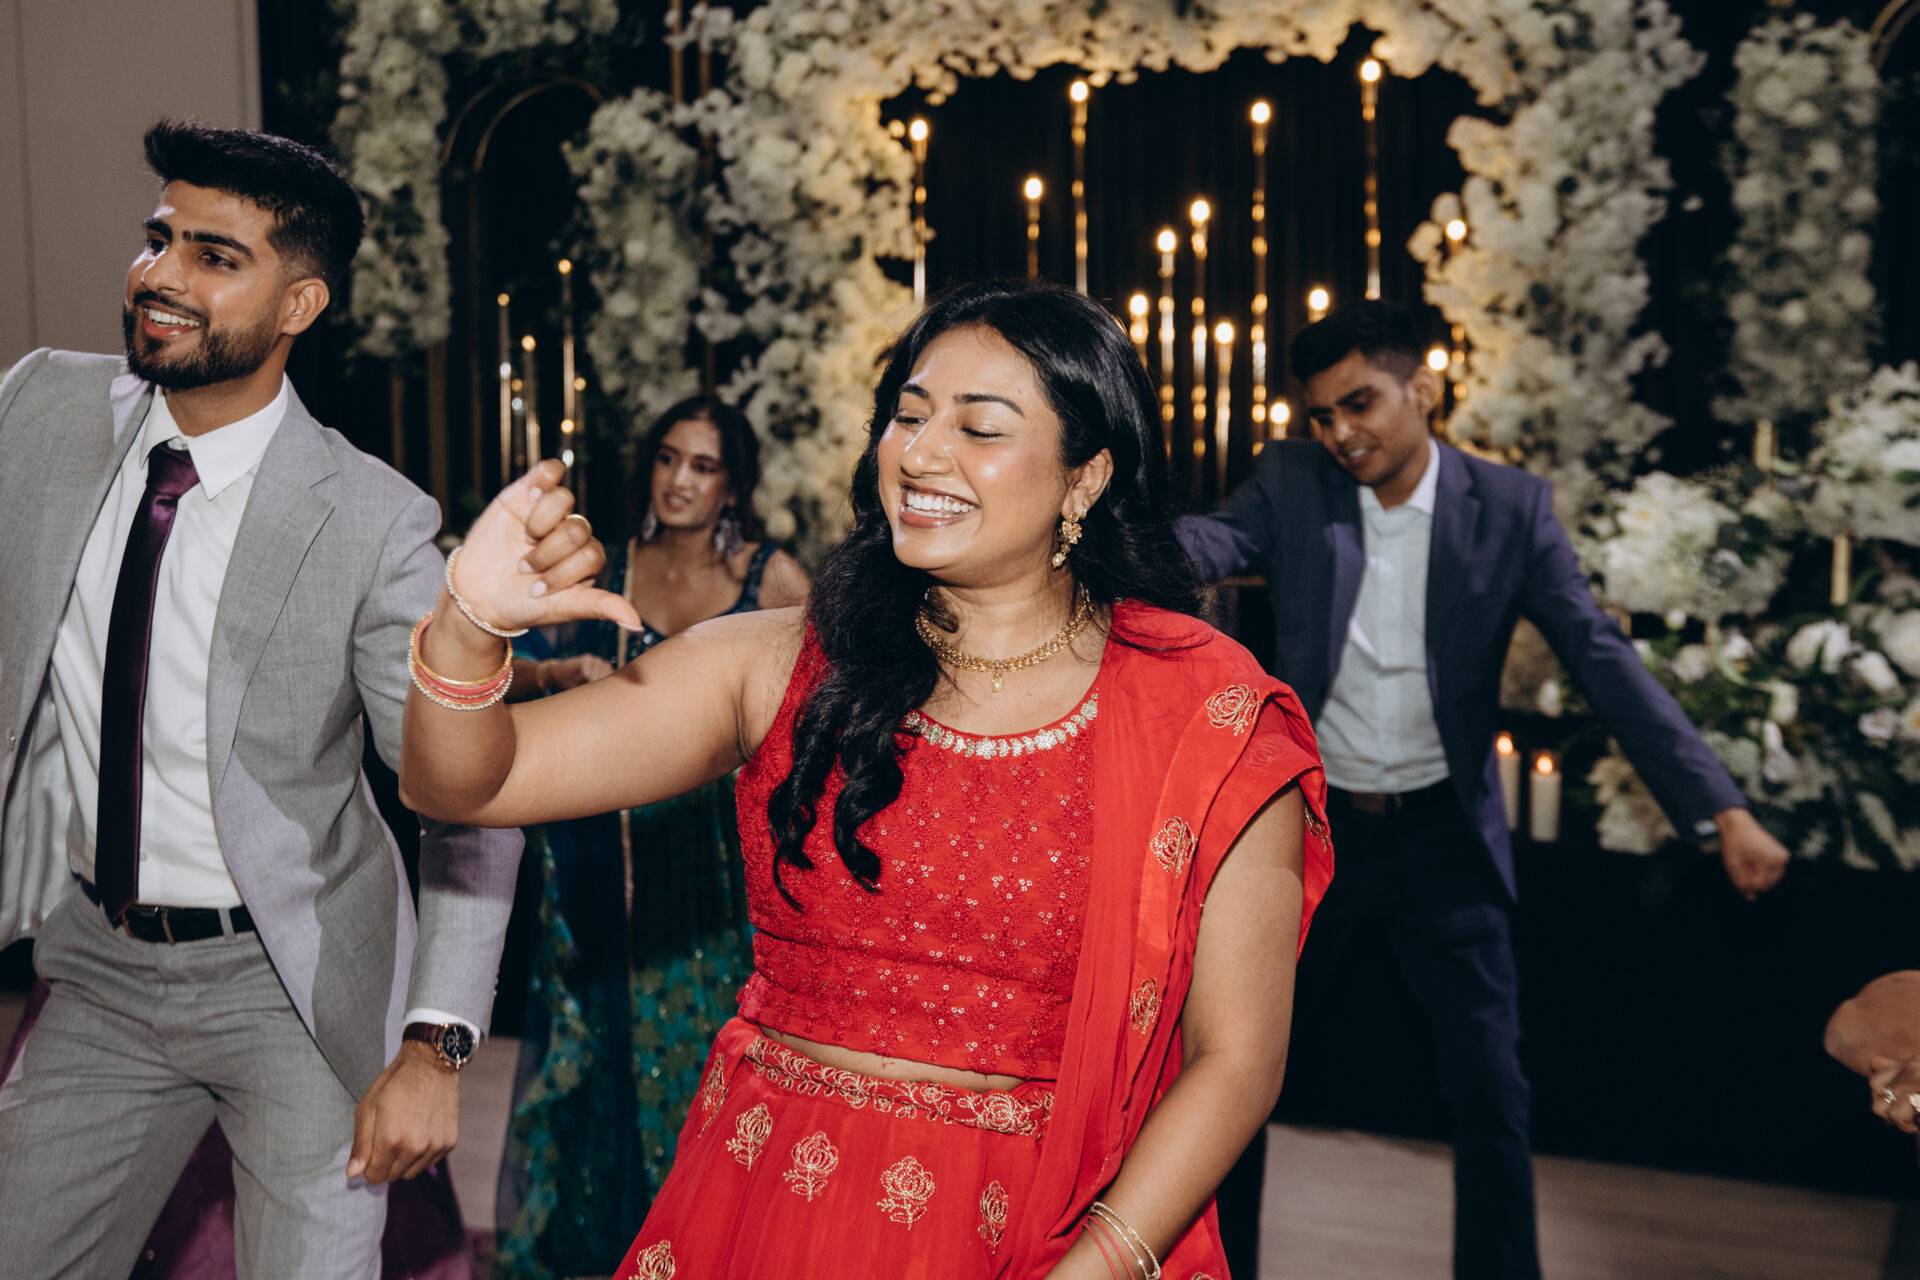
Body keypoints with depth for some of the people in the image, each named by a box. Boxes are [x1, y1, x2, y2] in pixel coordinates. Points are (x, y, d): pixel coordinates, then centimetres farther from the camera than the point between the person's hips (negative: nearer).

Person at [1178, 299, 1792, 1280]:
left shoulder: (1510, 508, -7)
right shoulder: (1290, 481, -5)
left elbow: (1603, 660, -11)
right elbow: (1214, 540, -23)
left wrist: (1720, 807, -21)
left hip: (1444, 836, -1)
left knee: (1490, 1089, 3)